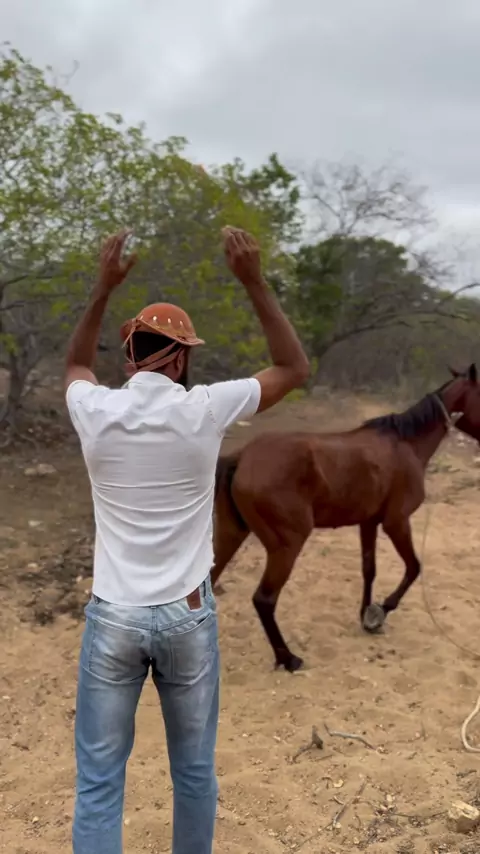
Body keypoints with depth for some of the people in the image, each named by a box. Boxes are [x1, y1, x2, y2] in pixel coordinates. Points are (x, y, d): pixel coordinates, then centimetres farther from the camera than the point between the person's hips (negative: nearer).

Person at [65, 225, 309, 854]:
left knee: (98, 779, 11)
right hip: (188, 615, 0)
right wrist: (254, 282, -1)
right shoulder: (204, 411, -11)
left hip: (113, 617, 1)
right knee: (195, 769, 19)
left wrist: (104, 288, 13)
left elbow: (76, 364, 19)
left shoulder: (97, 413, -6)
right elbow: (295, 368, 2)